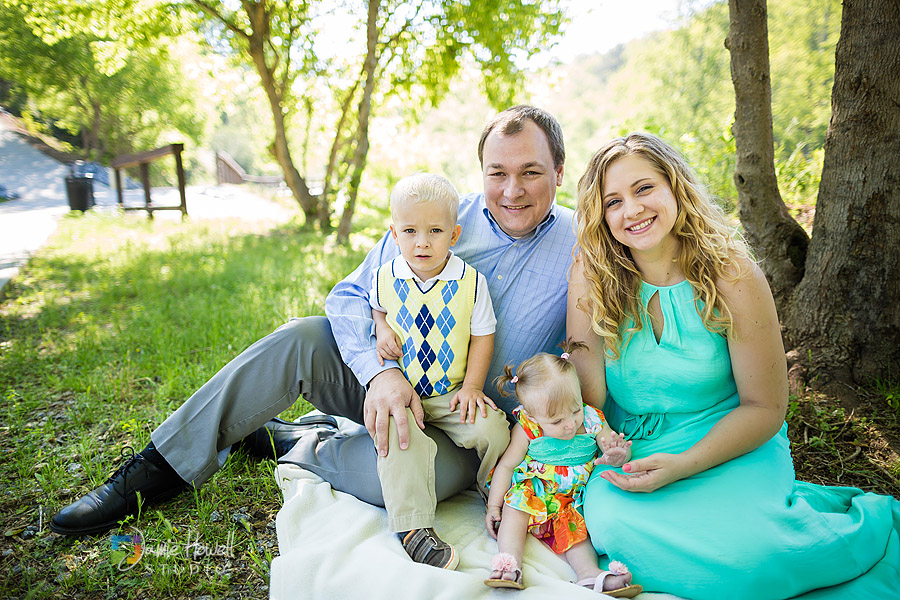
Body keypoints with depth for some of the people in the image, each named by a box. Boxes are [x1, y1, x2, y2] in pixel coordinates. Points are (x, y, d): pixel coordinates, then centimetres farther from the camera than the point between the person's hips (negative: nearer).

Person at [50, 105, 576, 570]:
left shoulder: (580, 250, -7)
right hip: (382, 383, 2)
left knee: (440, 468, -36)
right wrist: (380, 370, -27)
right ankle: (159, 468, -10)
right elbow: (351, 295, -8)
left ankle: (297, 446, -8)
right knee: (300, 338, -24)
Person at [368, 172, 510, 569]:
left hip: (453, 392, 0)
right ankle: (412, 525, -18)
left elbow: (482, 334, 1)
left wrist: (472, 385, -6)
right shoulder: (385, 278, -4)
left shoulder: (471, 282, -8)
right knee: (400, 437, -27)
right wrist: (382, 330, -4)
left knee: (491, 428, -18)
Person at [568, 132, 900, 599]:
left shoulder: (731, 276, -12)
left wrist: (683, 465, -19)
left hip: (730, 447, -2)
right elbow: (587, 396, -6)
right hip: (630, 450, 3)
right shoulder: (592, 280, -7)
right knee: (611, 523, -28)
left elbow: (764, 407, -8)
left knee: (741, 555, -30)